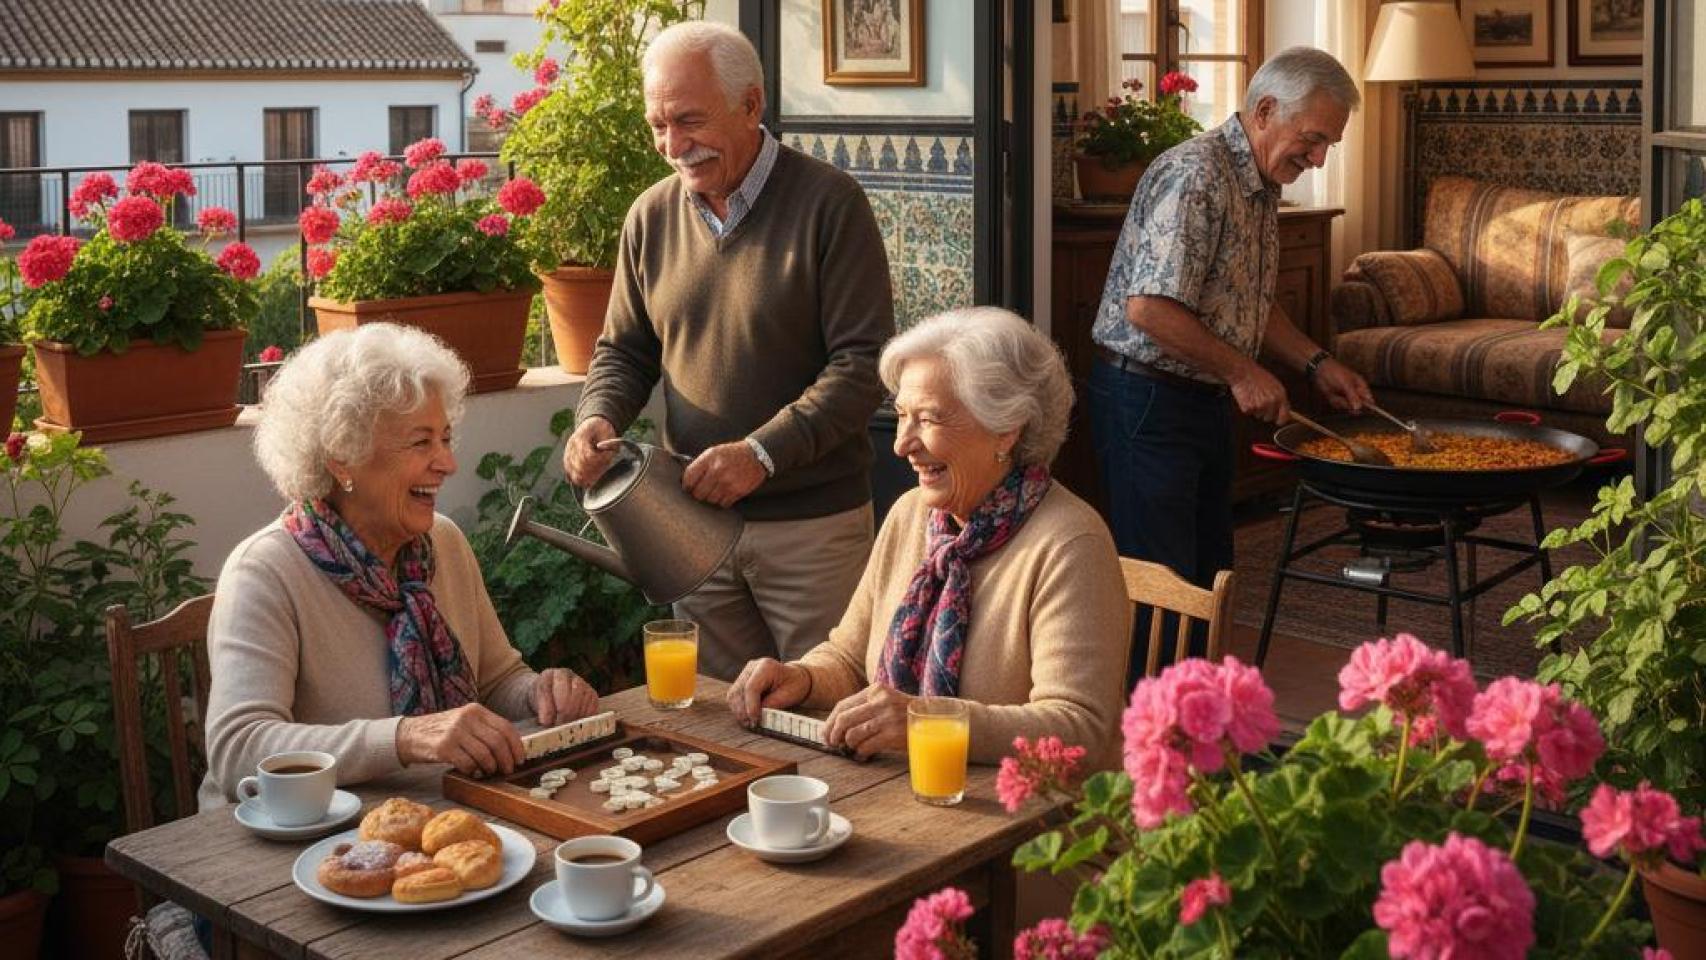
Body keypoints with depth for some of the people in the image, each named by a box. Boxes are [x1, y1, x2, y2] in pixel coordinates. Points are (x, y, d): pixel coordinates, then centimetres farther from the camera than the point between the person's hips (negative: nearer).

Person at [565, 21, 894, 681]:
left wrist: (762, 452, -23)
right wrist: (598, 418, -6)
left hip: (813, 525, -4)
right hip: (694, 521, 5)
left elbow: (863, 364, -14)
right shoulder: (652, 217, 6)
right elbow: (623, 352, 15)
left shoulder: (828, 204, -10)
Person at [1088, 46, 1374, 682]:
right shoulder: (1194, 176, -21)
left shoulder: (1263, 188, 11)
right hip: (1145, 401, -10)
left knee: (1208, 574, 16)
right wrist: (1241, 372, -20)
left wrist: (1316, 363, 8)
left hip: (1207, 402, 10)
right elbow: (1149, 308, -28)